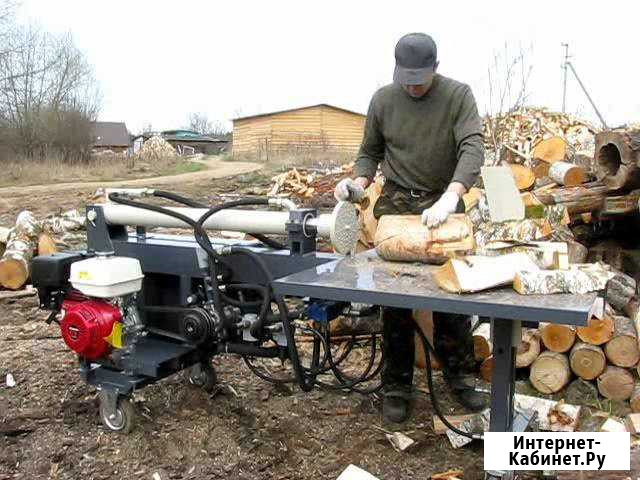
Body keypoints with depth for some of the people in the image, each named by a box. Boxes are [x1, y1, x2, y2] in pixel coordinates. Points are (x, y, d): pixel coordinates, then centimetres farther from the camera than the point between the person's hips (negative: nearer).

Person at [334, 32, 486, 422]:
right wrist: (359, 182, -10)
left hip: (444, 203, -1)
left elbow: (473, 148, -18)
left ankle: (460, 375, 24)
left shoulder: (458, 95, -5)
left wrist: (450, 197, -33)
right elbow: (370, 152, 11)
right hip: (396, 204, 1)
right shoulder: (383, 100, 1)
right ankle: (397, 385, 16)